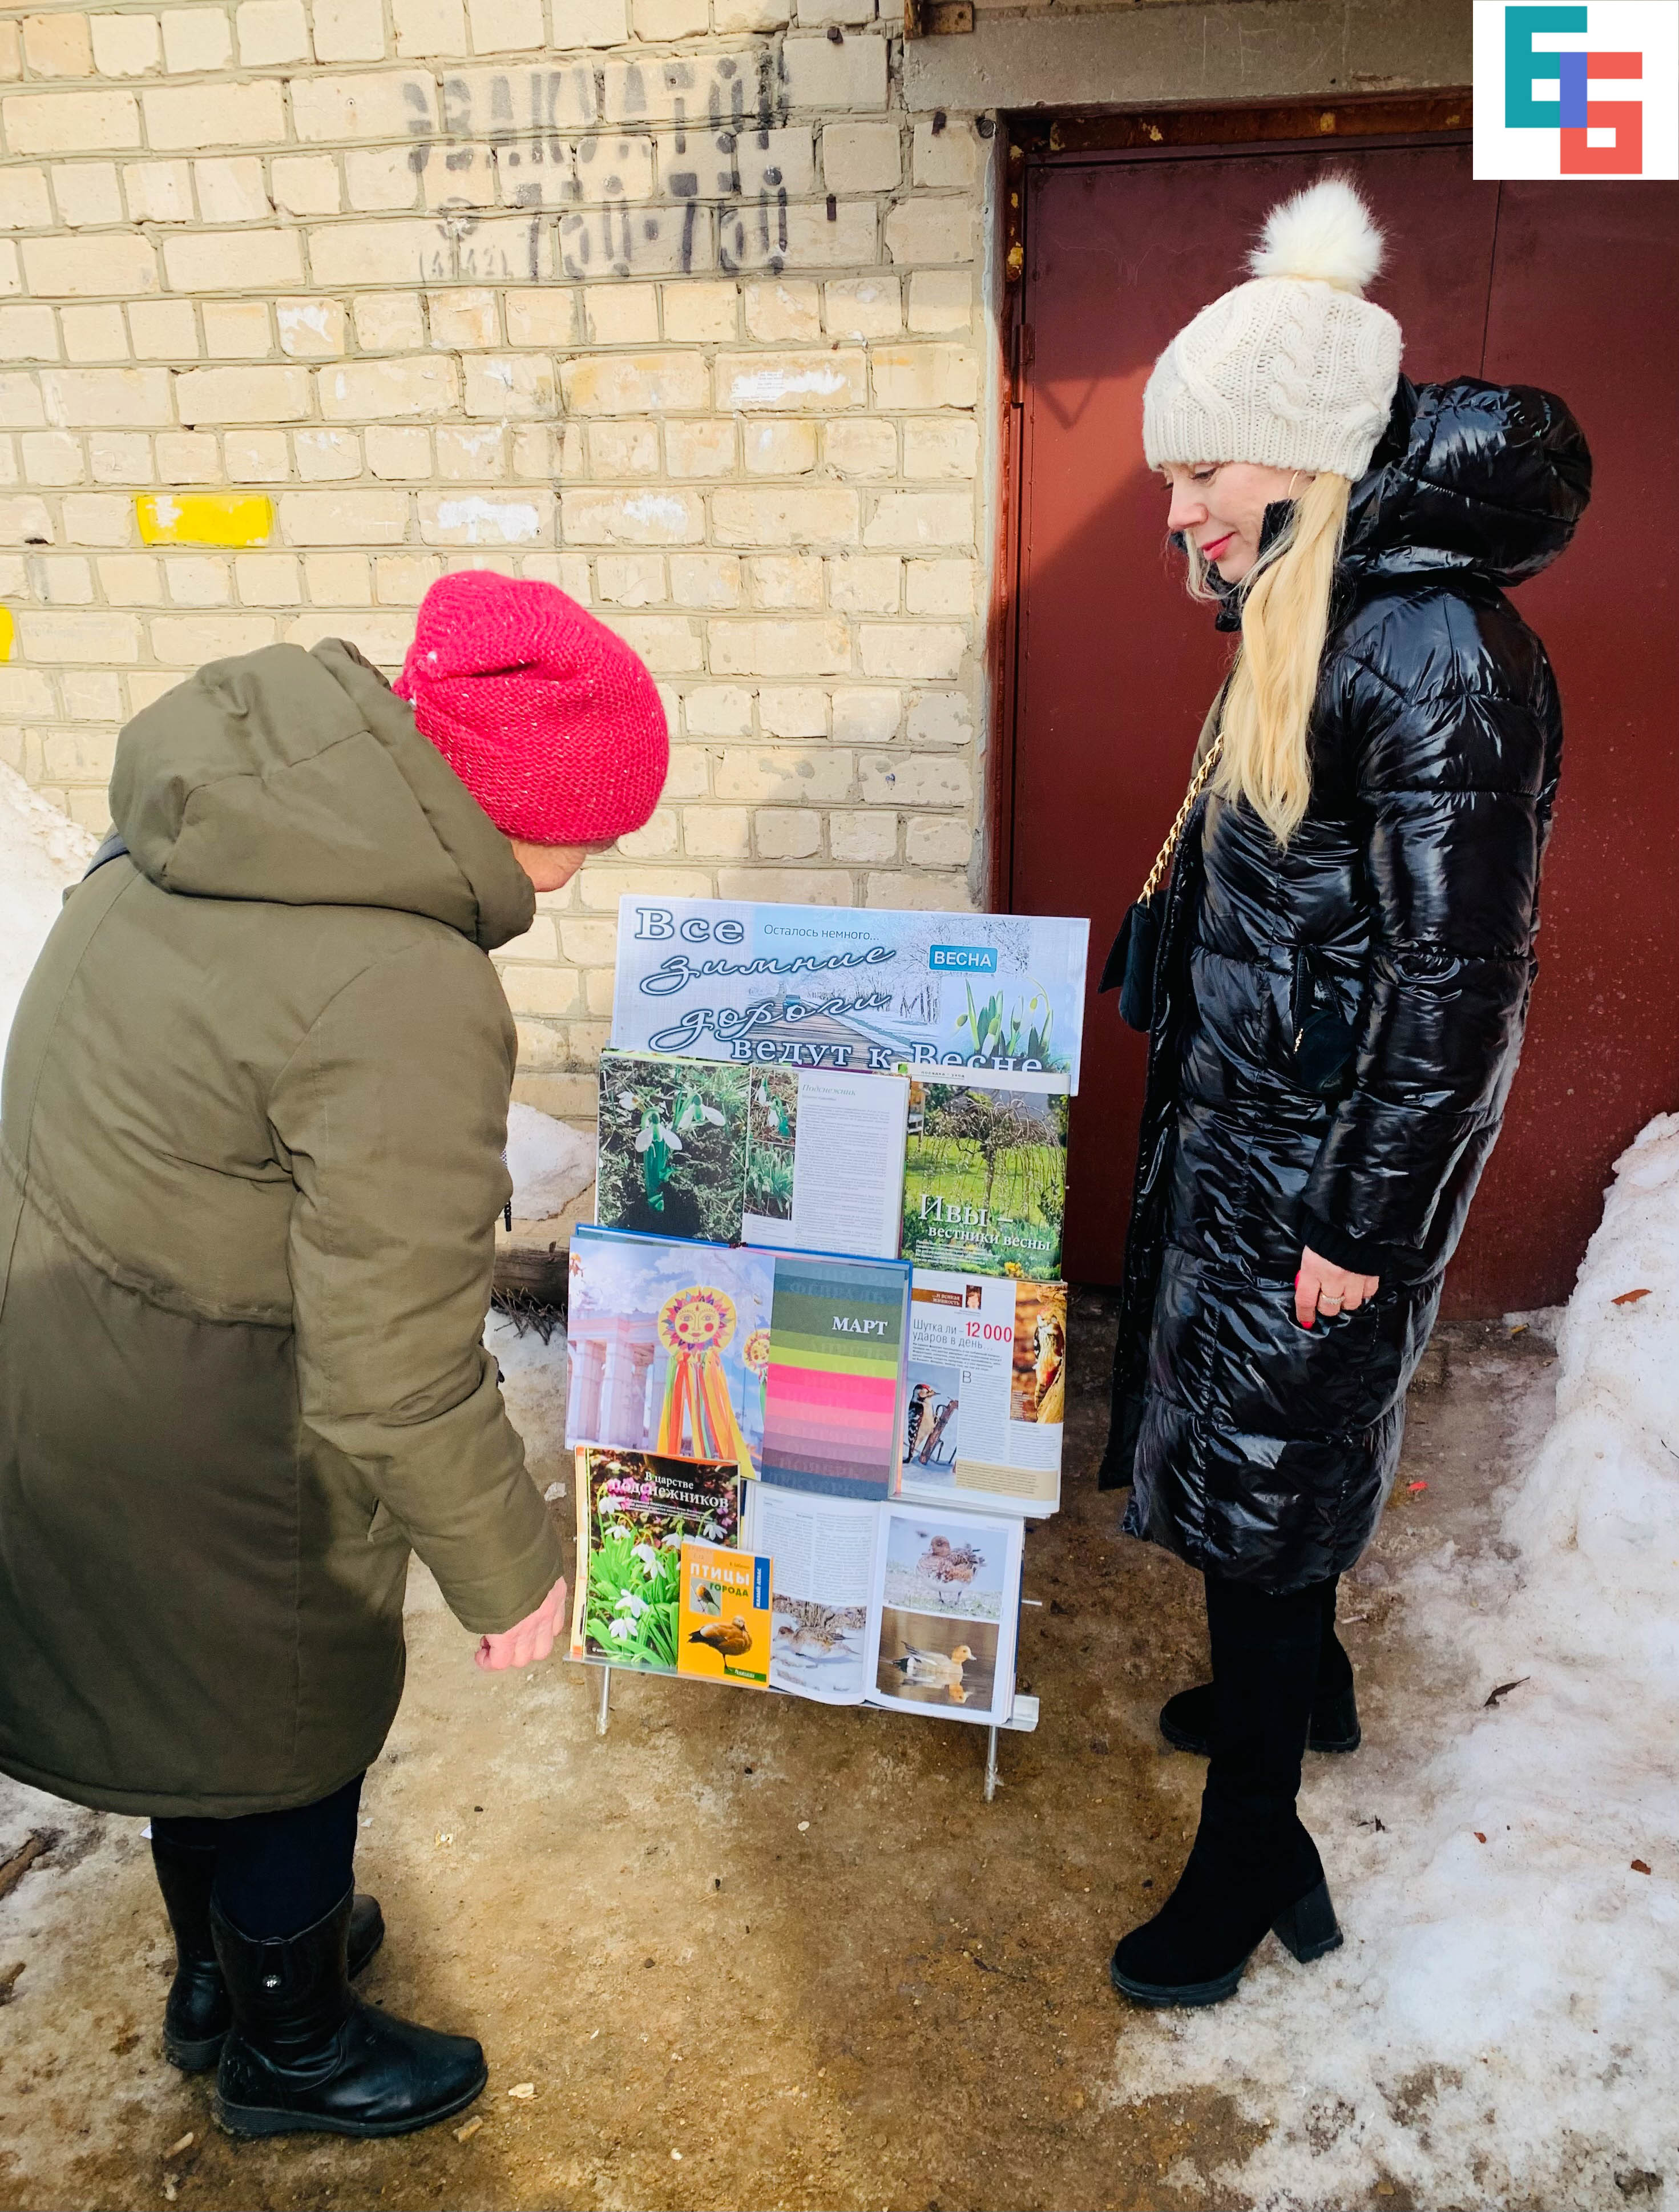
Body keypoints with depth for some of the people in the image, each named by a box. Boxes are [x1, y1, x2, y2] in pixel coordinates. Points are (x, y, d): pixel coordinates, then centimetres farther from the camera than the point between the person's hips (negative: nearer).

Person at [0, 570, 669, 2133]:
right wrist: (510, 1571, -10)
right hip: (186, 1438, -8)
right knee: (292, 1721, 18)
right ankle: (289, 2050, 46)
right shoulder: (407, 1004, -33)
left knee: (197, 1691, 29)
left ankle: (220, 1967, 56)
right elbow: (396, 1376, -26)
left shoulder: (250, 761, -6)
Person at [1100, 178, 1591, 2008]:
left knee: (1257, 1472, 3)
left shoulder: (1437, 657, -23)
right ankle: (1305, 1681, 48)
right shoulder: (1320, 624, 7)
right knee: (1251, 1433, 23)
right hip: (1240, 1115, 9)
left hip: (1322, 1165, -9)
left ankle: (1252, 1853, 22)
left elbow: (1457, 979, -22)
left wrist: (1361, 1225, -18)